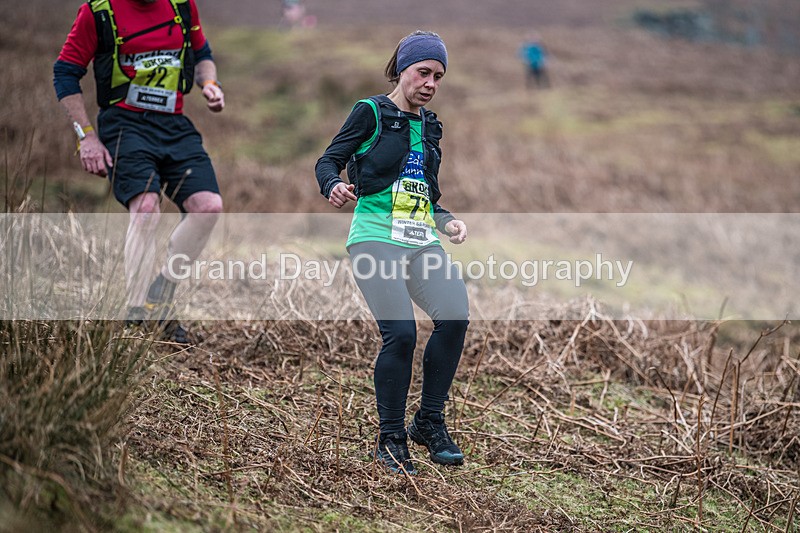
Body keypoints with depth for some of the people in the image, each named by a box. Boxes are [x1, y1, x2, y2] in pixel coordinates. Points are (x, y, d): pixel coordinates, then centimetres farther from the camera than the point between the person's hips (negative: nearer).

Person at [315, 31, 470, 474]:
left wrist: (446, 222, 12)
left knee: (455, 316, -19)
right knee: (400, 332, -21)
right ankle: (390, 439, -3)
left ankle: (429, 422, -3)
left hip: (421, 241, 6)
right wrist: (334, 186, -22)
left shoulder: (430, 126, 21)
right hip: (376, 235, -6)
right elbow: (328, 161, -1)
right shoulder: (371, 112, 2)